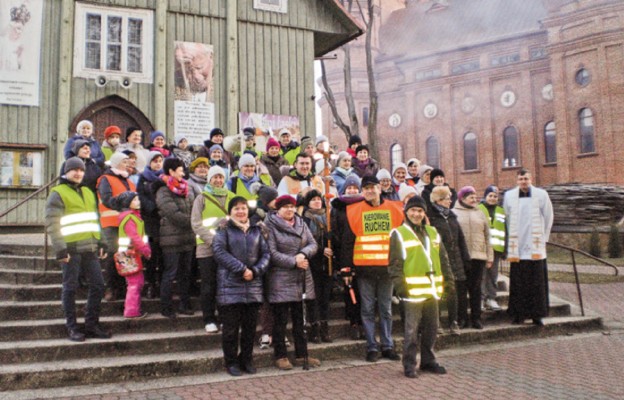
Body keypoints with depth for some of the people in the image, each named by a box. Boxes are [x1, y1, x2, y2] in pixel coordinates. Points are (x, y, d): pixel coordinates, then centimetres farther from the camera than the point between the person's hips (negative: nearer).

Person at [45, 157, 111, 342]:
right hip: (71, 249, -6)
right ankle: (72, 328, 10)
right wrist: (60, 249, -17)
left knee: (98, 285, 6)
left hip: (90, 248, 6)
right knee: (70, 288, 1)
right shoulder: (58, 193, -2)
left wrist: (101, 243, 15)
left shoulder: (88, 192, 18)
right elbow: (52, 224, -10)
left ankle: (91, 324, 17)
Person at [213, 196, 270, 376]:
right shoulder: (224, 230, 2)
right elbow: (219, 251, -12)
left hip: (253, 286, 4)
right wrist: (242, 269, -17)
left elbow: (266, 253, 8)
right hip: (230, 286, -4)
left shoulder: (256, 231, 14)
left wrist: (256, 270, -9)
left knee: (250, 327, 10)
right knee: (231, 327, 3)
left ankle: (247, 360, 24)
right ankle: (231, 362, 17)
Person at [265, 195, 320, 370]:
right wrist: (294, 262, -15)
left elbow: (313, 244, 7)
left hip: (302, 278, 6)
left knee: (300, 318, 11)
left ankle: (301, 355, 21)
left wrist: (303, 254, -13)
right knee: (280, 320, 3)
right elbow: (272, 253, -14)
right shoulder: (270, 226, -7)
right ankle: (280, 356, 14)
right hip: (280, 279, -6)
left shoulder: (301, 223, 12)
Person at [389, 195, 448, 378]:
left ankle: (428, 361, 28)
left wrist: (446, 281, 12)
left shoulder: (432, 232, 14)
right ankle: (409, 365, 11)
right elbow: (395, 264, -7)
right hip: (413, 291, -6)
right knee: (412, 330, -1)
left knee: (431, 328, 14)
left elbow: (443, 259, 18)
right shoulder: (399, 233, -3)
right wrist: (401, 287, -13)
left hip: (432, 289, 6)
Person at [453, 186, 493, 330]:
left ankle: (476, 318, 18)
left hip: (478, 257, 3)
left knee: (476, 288, 9)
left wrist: (489, 257, 8)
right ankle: (462, 319, 11)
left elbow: (487, 236, 13)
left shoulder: (480, 214, 13)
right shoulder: (454, 213, 1)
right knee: (461, 289, 3)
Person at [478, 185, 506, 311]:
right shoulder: (478, 210, 3)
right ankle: (481, 298, 3)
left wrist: (505, 250, 11)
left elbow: (505, 231, 17)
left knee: (493, 275, 8)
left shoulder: (501, 212, 15)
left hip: (496, 248, 4)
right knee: (482, 274, -4)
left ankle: (491, 298, 15)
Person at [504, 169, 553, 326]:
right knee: (518, 283, 2)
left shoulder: (541, 195, 1)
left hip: (535, 247, 0)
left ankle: (536, 314, 10)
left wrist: (543, 238, 7)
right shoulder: (509, 196, 5)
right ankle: (518, 313, 10)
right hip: (517, 247, 1)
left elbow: (548, 217, 8)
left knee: (537, 282, 2)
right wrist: (512, 239, 10)